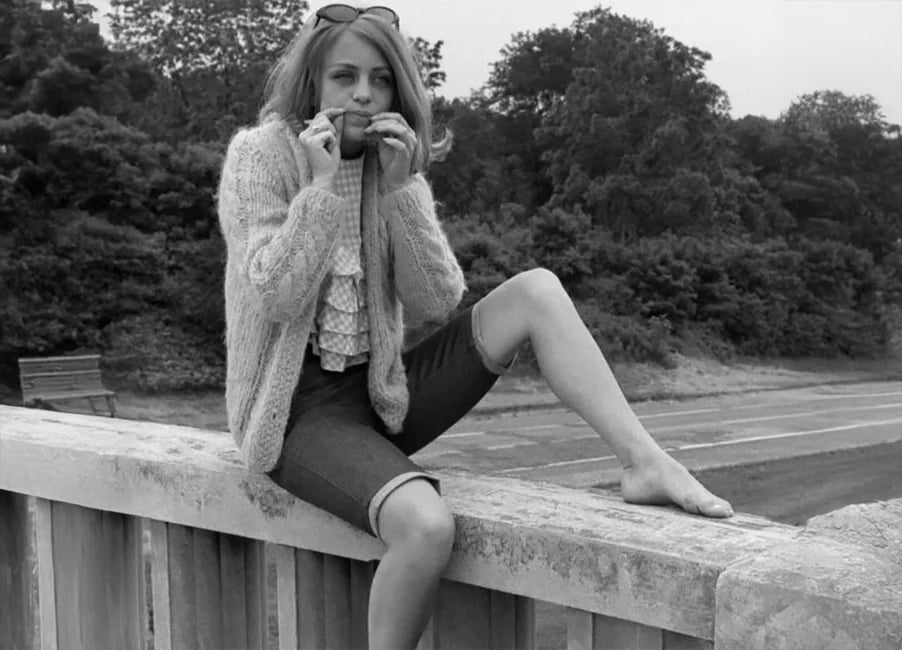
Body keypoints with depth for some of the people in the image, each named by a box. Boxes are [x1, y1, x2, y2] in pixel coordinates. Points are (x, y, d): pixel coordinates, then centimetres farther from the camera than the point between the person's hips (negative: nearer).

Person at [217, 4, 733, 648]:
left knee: (536, 289, -13)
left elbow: (437, 301, -6)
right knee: (426, 524, -33)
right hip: (300, 407, -5)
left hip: (383, 392, 5)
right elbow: (275, 298, -18)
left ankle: (646, 463, -16)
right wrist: (322, 185, -23)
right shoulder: (260, 156, -8)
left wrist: (401, 187, -15)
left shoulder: (396, 160, 6)